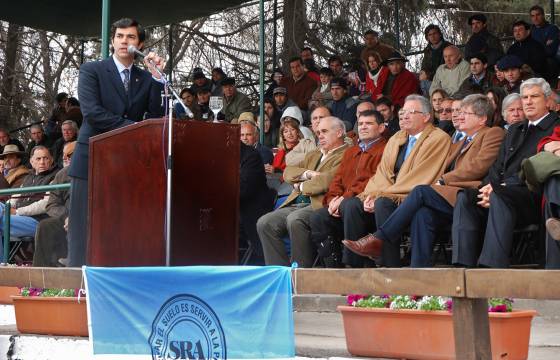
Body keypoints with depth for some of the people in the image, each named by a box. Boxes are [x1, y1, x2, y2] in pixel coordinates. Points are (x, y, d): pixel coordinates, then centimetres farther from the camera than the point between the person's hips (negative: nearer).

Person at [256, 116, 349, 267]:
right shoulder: (313, 155, 29)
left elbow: (327, 181, -16)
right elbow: (287, 173, 18)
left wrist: (301, 186, 0)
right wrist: (307, 174, -2)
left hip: (320, 205, -8)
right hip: (297, 204, 8)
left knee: (294, 219, -35)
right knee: (264, 223, -12)